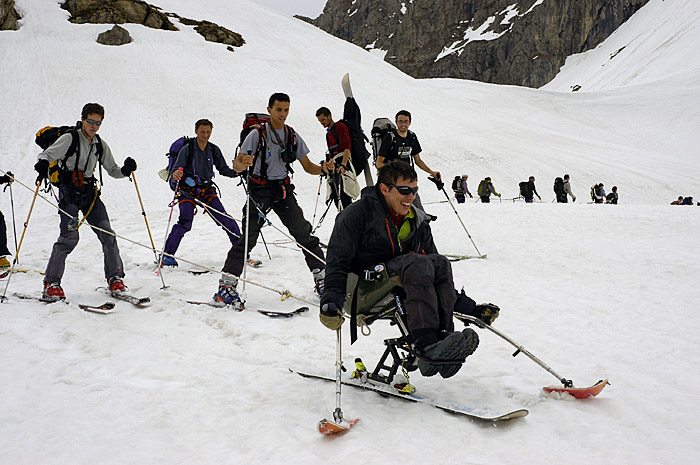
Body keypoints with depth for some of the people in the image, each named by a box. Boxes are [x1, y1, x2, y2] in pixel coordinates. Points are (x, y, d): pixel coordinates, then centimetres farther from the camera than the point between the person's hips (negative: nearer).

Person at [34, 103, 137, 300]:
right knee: (70, 236, -17)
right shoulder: (69, 138, -3)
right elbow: (46, 154, -10)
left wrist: (126, 170, -6)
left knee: (107, 234, -6)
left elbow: (113, 170, 16)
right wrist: (42, 164, -33)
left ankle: (115, 278, 6)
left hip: (90, 193, 5)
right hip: (69, 193, -5)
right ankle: (51, 283, -8)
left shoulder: (100, 145, 12)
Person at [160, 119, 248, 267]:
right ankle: (167, 255, -13)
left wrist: (235, 171, -11)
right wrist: (176, 174, -38)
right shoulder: (187, 149, -9)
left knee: (225, 220, -4)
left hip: (207, 190, 4)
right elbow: (176, 168, -14)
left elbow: (223, 169, 9)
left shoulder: (214, 149, 4)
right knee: (185, 222, -22)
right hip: (188, 190, -4)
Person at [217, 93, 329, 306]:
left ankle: (322, 279, 10)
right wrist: (244, 163, -32)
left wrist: (323, 168, -11)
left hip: (283, 190, 4)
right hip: (260, 190, -4)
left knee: (303, 232, -1)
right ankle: (226, 286, -6)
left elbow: (308, 166, 10)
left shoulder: (293, 136, 8)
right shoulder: (257, 135, -5)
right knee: (248, 236, -11)